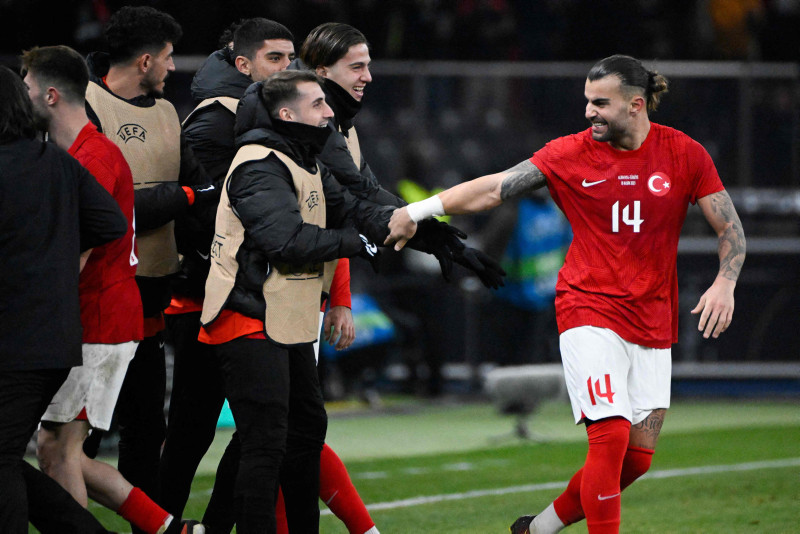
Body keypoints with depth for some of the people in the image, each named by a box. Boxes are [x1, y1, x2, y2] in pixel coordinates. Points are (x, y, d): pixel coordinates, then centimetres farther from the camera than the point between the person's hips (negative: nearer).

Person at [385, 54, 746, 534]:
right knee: (611, 437, -18)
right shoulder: (572, 154, -3)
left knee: (638, 457, 4)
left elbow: (731, 230, 3)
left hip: (653, 323, 3)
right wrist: (417, 211, -12)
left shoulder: (685, 154, -1)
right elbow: (493, 188, -5)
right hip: (590, 311, -3)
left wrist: (725, 284, -14)